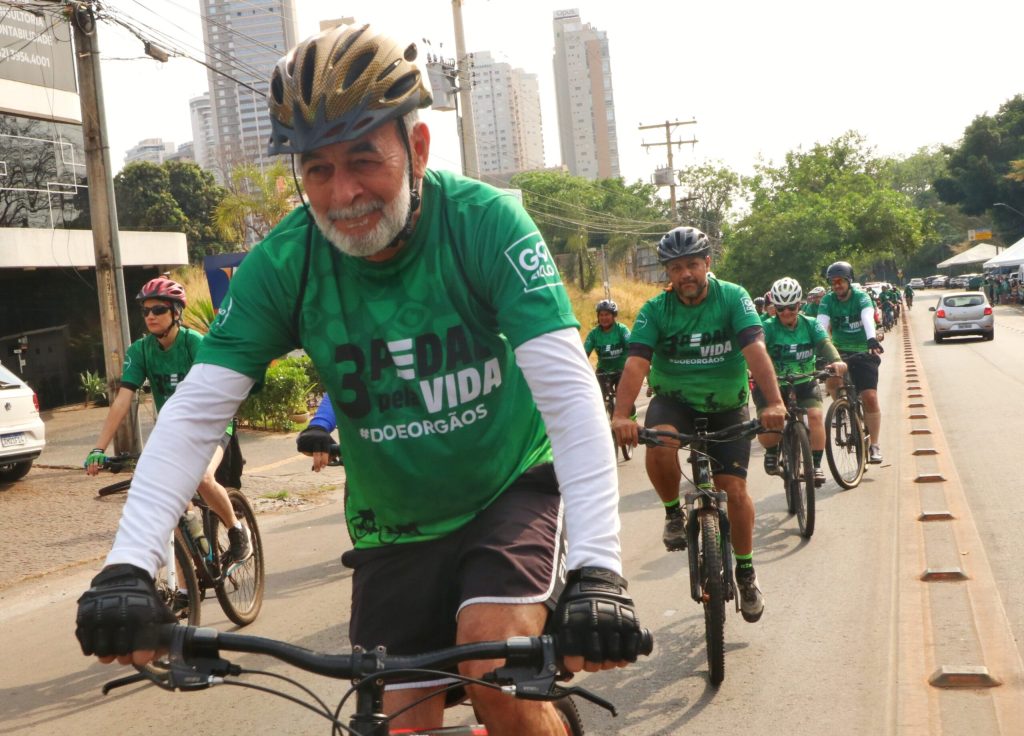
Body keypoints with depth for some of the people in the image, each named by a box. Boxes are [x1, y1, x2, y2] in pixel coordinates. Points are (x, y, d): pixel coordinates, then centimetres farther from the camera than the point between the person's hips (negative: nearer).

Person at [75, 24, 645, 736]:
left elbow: (569, 388, -32)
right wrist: (127, 566, -32)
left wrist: (597, 567, -43)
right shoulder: (283, 263, -16)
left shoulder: (484, 222, -23)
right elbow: (194, 412, -18)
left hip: (511, 488, -3)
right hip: (395, 529, 3)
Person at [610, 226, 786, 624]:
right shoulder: (655, 310, -13)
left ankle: (746, 572, 16)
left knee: (734, 490, -8)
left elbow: (755, 349, -28)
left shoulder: (733, 298, -15)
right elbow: (636, 362, -25)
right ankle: (674, 513, -4)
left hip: (726, 407, 0)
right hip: (674, 400, 0)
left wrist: (774, 402, -43)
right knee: (659, 446, -33)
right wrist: (621, 415, -42)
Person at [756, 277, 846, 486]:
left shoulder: (810, 324, -4)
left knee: (815, 415, -24)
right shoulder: (768, 327, -11)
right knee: (767, 427, -20)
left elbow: (825, 343, -19)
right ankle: (772, 451, 15)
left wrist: (836, 360, -41)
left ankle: (816, 465, -11)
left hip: (804, 382, 2)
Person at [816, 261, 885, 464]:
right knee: (831, 382, -30)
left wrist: (871, 338, -50)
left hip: (863, 352, -2)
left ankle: (874, 445, 2)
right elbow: (821, 324, -20)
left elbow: (867, 318, -31)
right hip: (839, 351, 2)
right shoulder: (828, 301, -6)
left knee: (870, 398, -10)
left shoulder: (861, 298, -12)